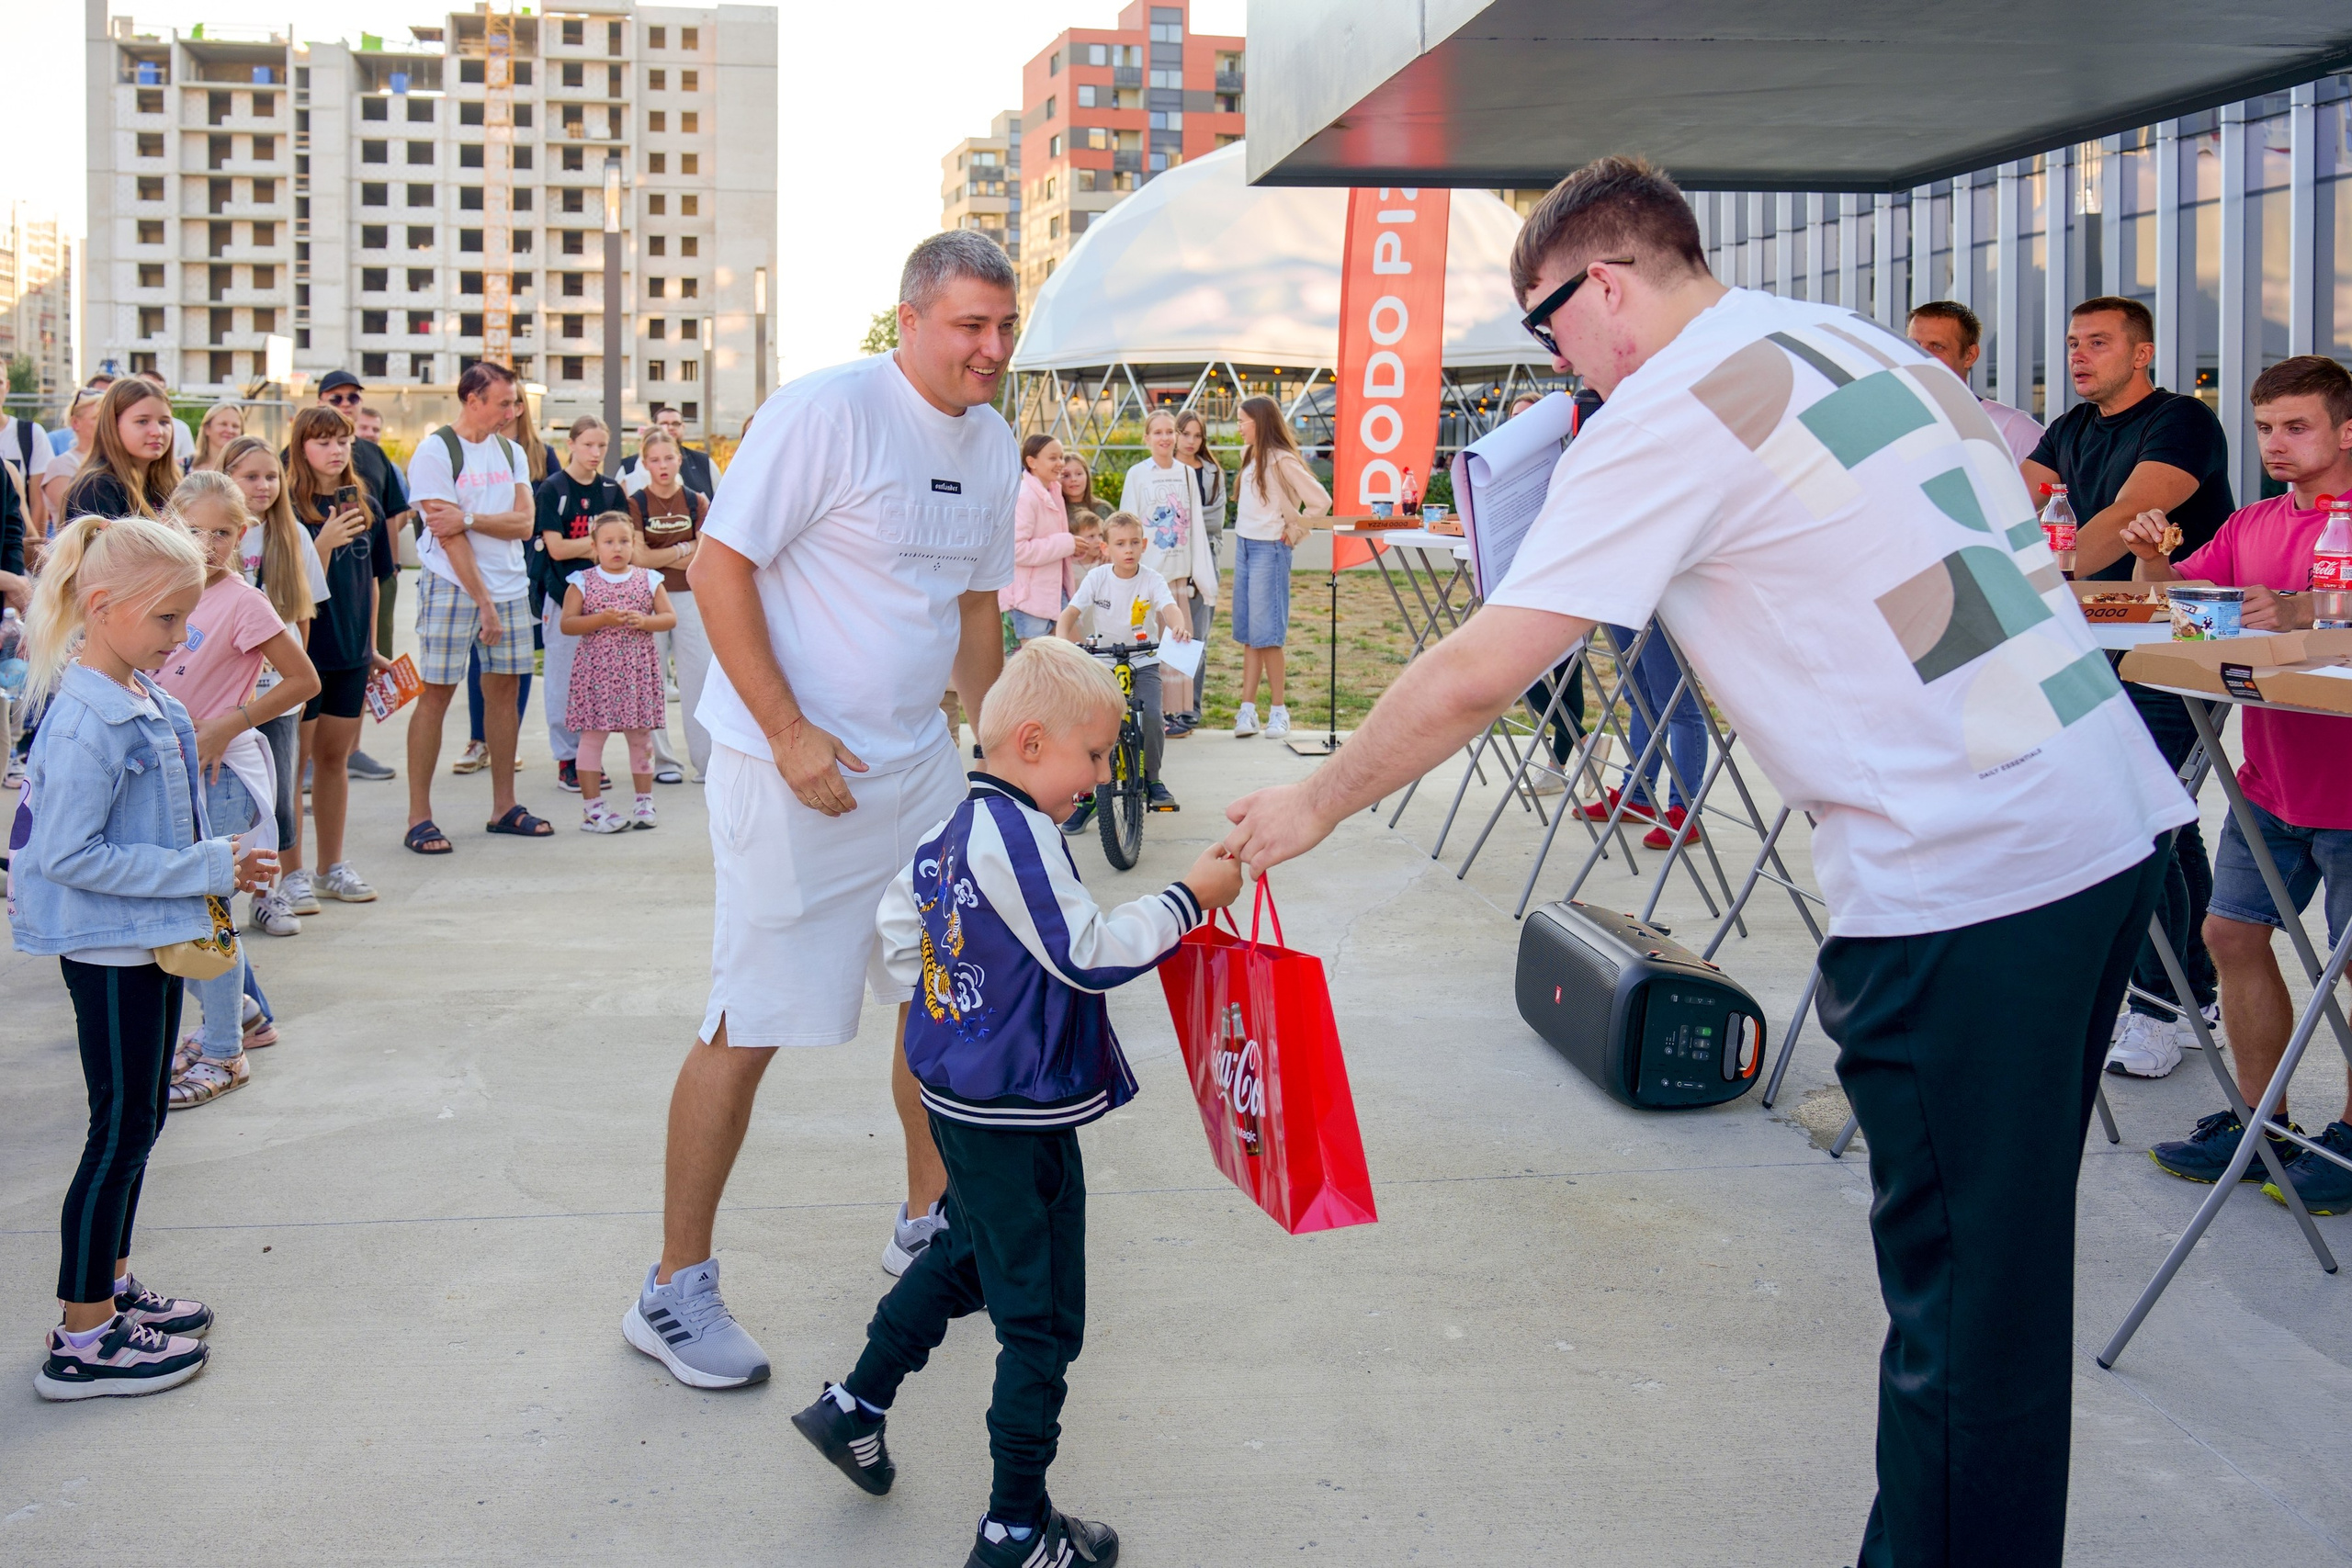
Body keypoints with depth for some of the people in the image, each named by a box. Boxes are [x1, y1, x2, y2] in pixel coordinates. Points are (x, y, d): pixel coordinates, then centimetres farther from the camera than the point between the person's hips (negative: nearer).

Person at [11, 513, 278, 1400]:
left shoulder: (144, 699, 5)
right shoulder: (88, 719, -23)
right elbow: (69, 854, -26)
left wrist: (213, 868, 7)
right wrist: (202, 870, -24)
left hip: (148, 939, 9)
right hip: (107, 947, -9)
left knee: (137, 1123, 18)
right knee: (121, 1129, -1)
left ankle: (110, 1286, 33)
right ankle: (82, 1343, 9)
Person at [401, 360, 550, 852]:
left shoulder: (511, 452, 12)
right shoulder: (435, 451, -7)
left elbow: (525, 522, 1)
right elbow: (450, 535, -12)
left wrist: (469, 519, -16)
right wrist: (483, 602, -15)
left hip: (510, 588, 6)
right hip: (453, 587, -6)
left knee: (505, 688, 8)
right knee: (436, 692, -5)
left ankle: (503, 806, 16)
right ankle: (419, 817, -1)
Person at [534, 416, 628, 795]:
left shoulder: (611, 491, 10)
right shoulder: (553, 489, -3)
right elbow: (556, 548, -9)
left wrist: (580, 548, -9)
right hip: (563, 593, -4)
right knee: (563, 678, -1)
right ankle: (566, 760, 5)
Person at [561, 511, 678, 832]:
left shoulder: (648, 579, 6)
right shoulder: (583, 582, 0)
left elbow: (669, 618, 4)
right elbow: (567, 624, -5)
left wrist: (643, 620, -15)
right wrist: (601, 619, -18)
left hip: (638, 671, 2)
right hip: (596, 670, -2)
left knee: (641, 738, 9)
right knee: (592, 737, -3)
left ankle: (645, 803, 19)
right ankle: (592, 808, 3)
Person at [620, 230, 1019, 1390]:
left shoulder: (993, 445, 9)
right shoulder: (828, 411, -16)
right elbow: (717, 568, -17)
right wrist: (790, 734, -21)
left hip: (920, 762, 8)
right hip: (794, 770, -8)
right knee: (749, 1027, -3)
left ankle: (929, 1222, 35)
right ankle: (673, 1289, 10)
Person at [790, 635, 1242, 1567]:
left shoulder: (950, 823, 5)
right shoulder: (1016, 835, -24)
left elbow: (896, 927, 16)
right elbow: (1089, 954, -24)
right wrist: (1189, 897, -16)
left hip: (957, 1091, 10)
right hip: (1017, 1118, -10)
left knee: (970, 1255, 30)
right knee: (1041, 1319, 2)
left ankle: (855, 1407, 38)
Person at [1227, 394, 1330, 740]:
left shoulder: (1282, 460, -13)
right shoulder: (1249, 456, 12)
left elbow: (1321, 501, -17)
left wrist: (1293, 532, -7)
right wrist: (1242, 537, 11)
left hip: (1269, 549, -8)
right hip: (1244, 545, 8)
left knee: (1264, 631, -7)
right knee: (1247, 633, 5)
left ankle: (1278, 710, 1)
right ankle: (1247, 709, 5)